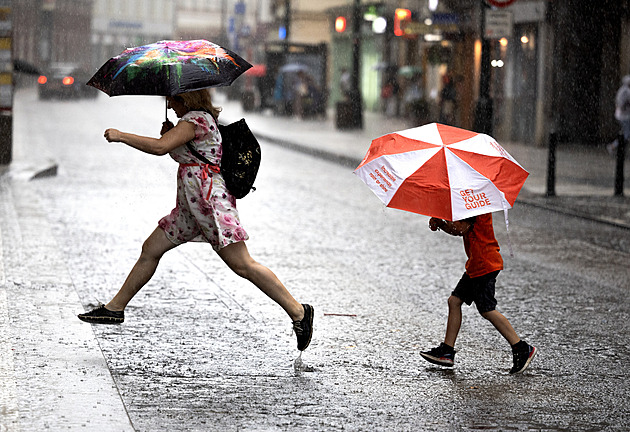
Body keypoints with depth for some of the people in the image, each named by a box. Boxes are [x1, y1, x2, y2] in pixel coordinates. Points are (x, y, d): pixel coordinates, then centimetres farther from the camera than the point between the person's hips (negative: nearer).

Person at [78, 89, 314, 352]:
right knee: (150, 250, 12)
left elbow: (160, 147, -24)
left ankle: (298, 312, -11)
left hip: (211, 200, -11)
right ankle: (115, 308, 21)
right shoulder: (202, 119, 19)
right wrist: (170, 133, 8)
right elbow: (183, 155, 25)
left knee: (242, 265, -14)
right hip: (190, 205, 11)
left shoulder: (195, 119, -12)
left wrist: (120, 136, -15)